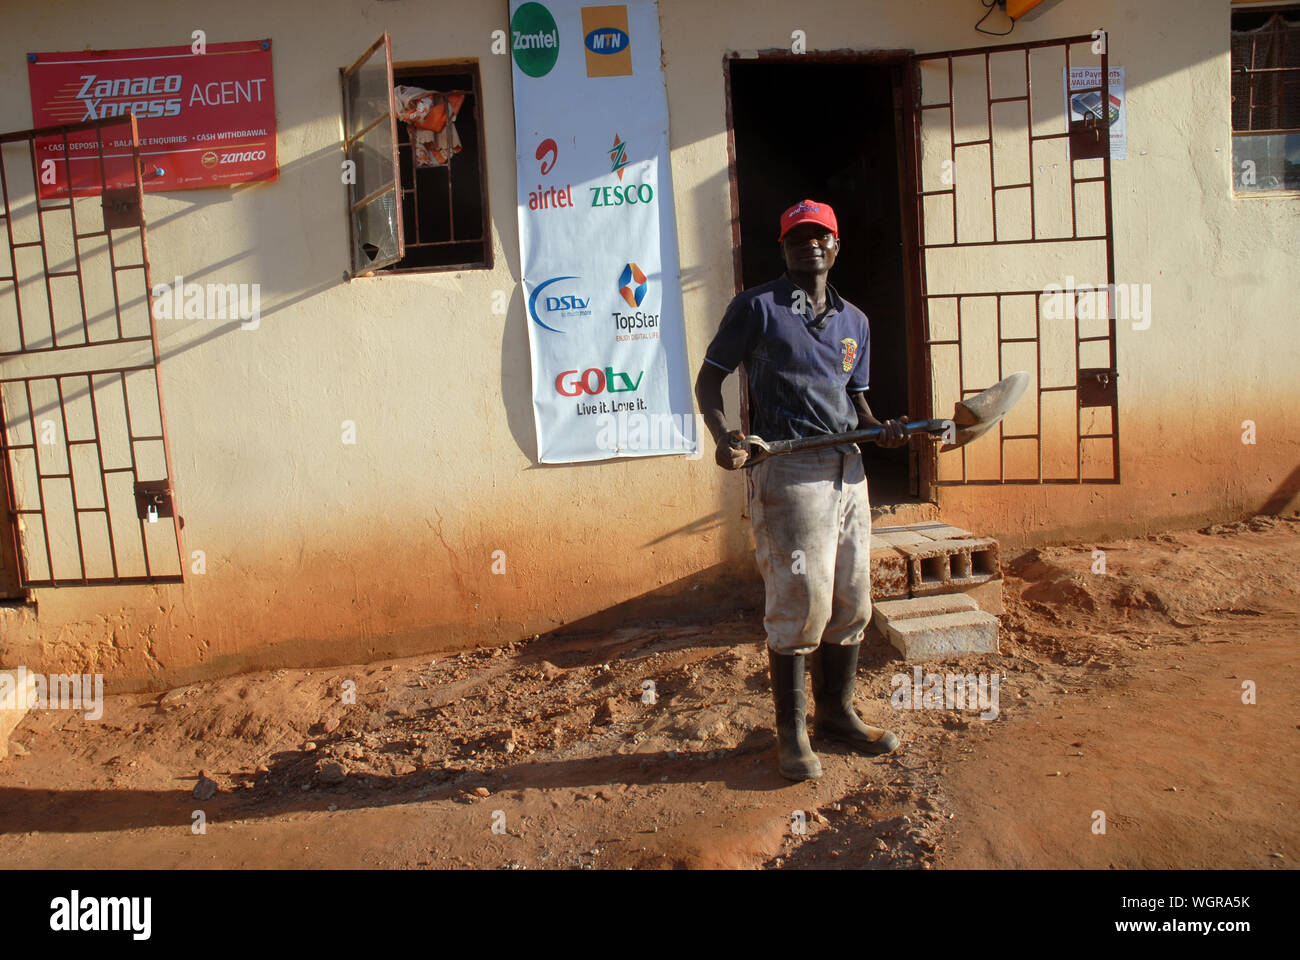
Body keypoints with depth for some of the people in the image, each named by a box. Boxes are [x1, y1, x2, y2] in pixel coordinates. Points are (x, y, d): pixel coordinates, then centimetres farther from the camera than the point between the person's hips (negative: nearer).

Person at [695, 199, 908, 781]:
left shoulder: (854, 321, 18)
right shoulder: (757, 307, 1)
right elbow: (709, 379, -1)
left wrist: (881, 428, 1)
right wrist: (723, 438, -18)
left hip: (847, 469, 7)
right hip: (787, 470, -6)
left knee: (851, 601, 11)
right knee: (800, 602, -6)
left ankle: (836, 713, 28)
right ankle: (791, 732, 11)